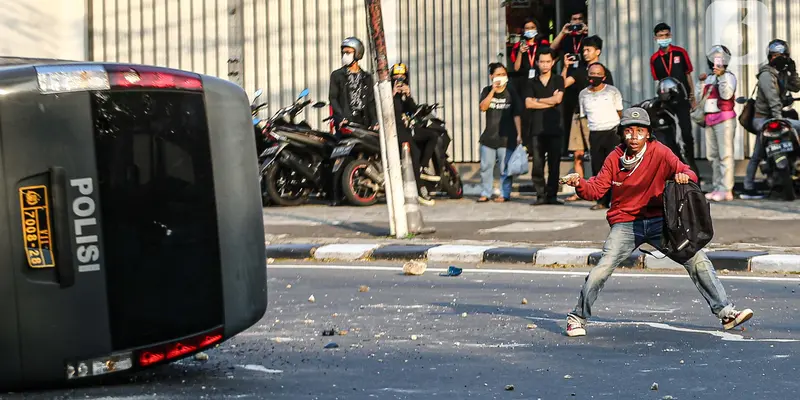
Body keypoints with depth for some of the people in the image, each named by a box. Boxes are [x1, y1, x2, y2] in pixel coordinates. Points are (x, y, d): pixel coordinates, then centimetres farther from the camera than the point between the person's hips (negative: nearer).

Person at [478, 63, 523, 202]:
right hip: (489, 137, 2)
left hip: (506, 137, -2)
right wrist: (493, 90, -17)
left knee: (505, 168, -1)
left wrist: (519, 134, -4)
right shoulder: (487, 91, 7)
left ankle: (505, 194, 7)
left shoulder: (511, 92, 1)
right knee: (486, 167, 3)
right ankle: (485, 193, 11)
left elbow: (517, 115, 1)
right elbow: (483, 107, -10)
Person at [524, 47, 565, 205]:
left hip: (554, 128, -1)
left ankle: (552, 195, 4)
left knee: (554, 164, -1)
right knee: (537, 164, -4)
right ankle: (540, 195, 0)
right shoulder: (532, 83, 13)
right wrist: (550, 101, -5)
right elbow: (528, 104, -1)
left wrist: (538, 100, 0)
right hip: (537, 128, 1)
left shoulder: (558, 80, 10)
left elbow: (558, 99, -6)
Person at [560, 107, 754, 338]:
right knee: (603, 268, -18)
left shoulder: (659, 153, -6)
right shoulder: (615, 158, -1)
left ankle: (725, 312, 0)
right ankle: (577, 318, 0)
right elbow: (596, 189, -2)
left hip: (658, 220, 1)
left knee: (697, 259, -8)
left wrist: (684, 176, -35)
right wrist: (579, 184, -23)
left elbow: (686, 172, -10)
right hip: (625, 223, 0)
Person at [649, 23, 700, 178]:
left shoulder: (680, 53, 1)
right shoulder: (654, 59, 4)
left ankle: (690, 160, 10)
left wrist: (692, 97, 3)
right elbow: (657, 81, 9)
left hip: (682, 99, -1)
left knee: (687, 132, -2)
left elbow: (688, 75, 5)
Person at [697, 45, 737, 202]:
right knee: (712, 155, 9)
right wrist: (702, 83, 3)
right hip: (710, 120, 8)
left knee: (725, 155, -11)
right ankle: (718, 187, 15)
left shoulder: (728, 76, -1)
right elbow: (699, 98, 17)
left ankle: (726, 190, -15)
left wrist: (721, 77, -21)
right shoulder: (708, 78, 19)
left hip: (724, 119, -7)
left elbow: (727, 94, -16)